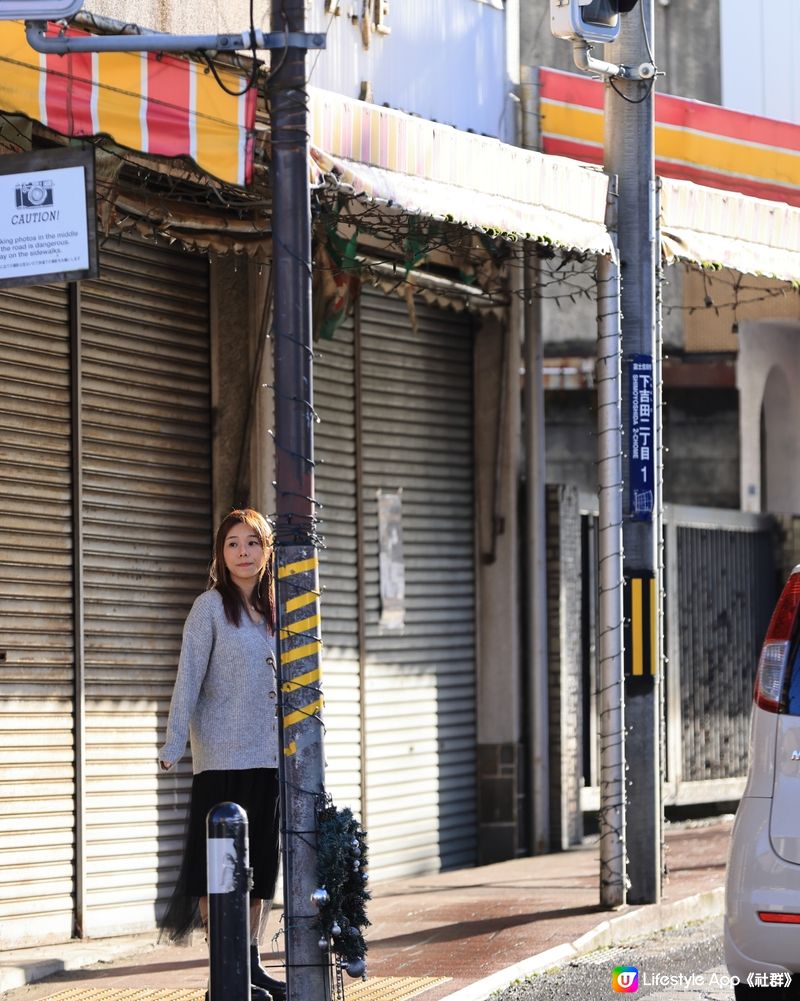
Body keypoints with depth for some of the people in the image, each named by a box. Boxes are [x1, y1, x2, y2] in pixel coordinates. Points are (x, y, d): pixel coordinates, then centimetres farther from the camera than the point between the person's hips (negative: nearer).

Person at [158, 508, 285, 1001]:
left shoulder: (273, 611, 13)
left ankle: (251, 960, 17)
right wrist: (173, 745, -17)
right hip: (222, 757, -6)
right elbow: (189, 679, -9)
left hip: (270, 757, 6)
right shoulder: (211, 606, -4)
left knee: (262, 862, 9)